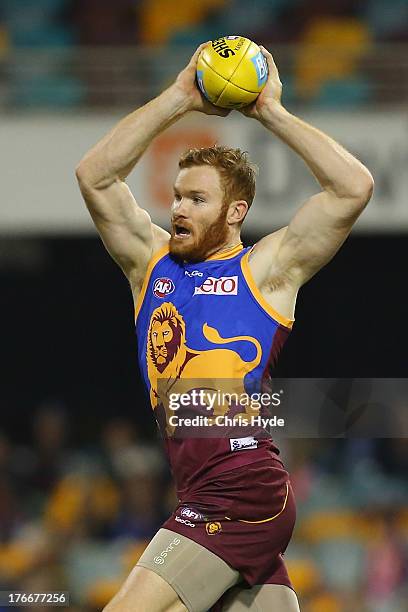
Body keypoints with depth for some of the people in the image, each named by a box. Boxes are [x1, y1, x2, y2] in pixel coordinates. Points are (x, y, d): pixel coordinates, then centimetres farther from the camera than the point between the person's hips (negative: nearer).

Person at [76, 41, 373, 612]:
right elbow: (95, 175, 10)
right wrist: (179, 99, 7)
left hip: (244, 494, -6)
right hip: (199, 497, 6)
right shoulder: (152, 260, 16)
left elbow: (353, 187, -9)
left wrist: (271, 112, -3)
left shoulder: (266, 268, 1)